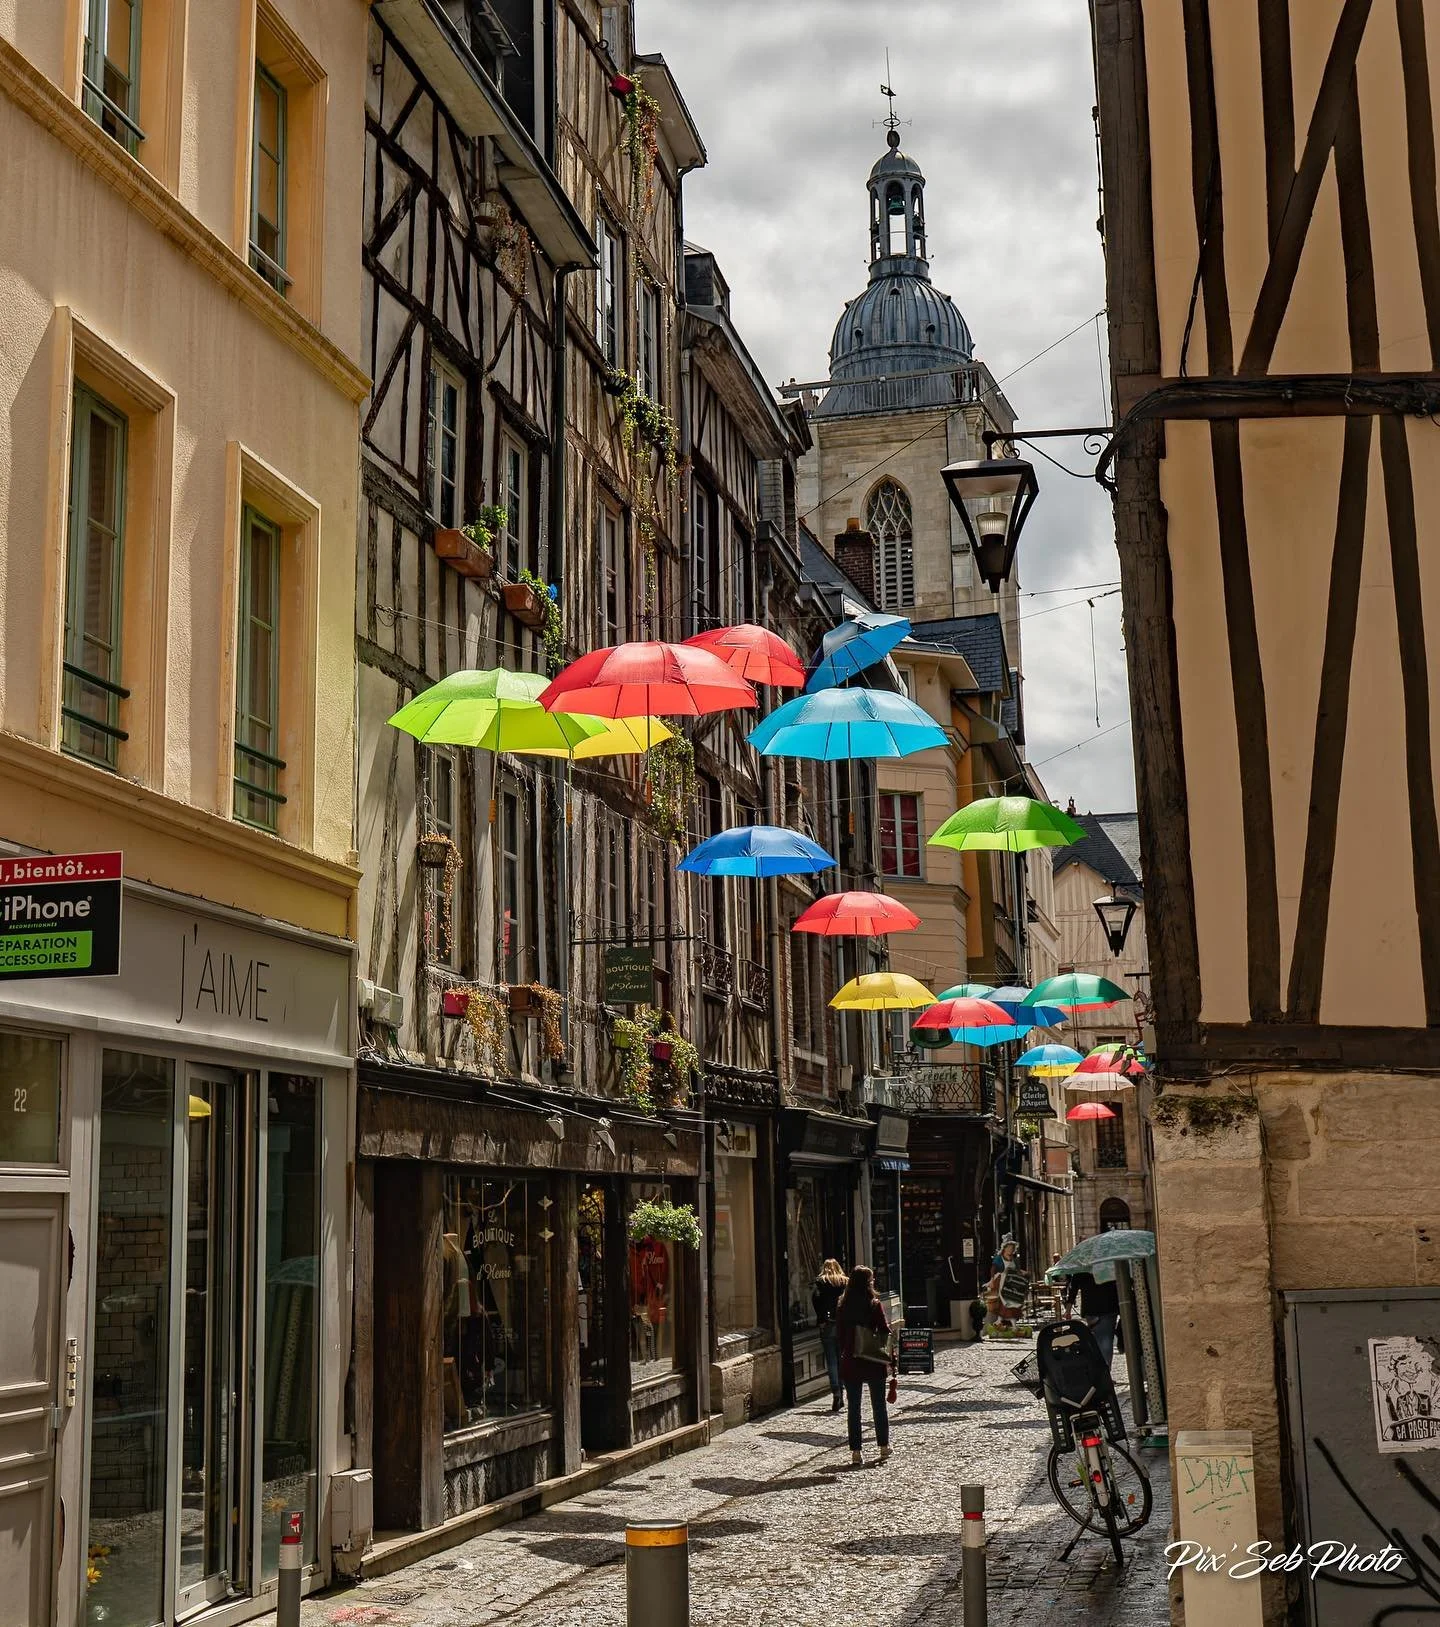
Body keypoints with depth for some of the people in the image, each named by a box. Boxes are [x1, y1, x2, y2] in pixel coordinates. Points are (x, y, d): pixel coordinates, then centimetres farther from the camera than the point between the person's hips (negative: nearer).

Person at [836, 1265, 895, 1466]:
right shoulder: (875, 1305, -10)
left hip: (850, 1364, 1)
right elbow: (885, 1332, -9)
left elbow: (839, 1337, 2)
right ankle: (884, 1447, 21)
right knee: (879, 1406, 14)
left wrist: (844, 1357, 10)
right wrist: (891, 1358, 0)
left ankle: (855, 1452, 4)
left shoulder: (843, 1308, -2)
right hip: (874, 1364, -1)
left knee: (854, 1408, 6)